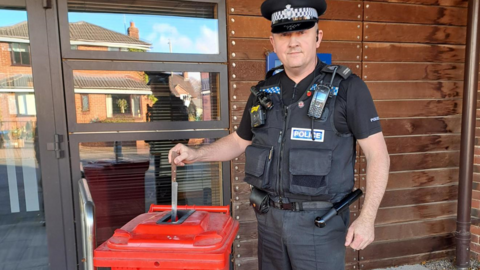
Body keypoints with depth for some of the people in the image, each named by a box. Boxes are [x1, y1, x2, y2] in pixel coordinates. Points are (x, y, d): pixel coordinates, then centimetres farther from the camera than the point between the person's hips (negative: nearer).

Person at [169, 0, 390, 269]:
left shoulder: (348, 88, -10)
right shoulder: (264, 92, 2)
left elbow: (378, 155, -8)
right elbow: (239, 142, 12)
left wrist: (367, 218, -15)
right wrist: (196, 153, -3)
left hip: (320, 222, -4)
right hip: (270, 218, 4)